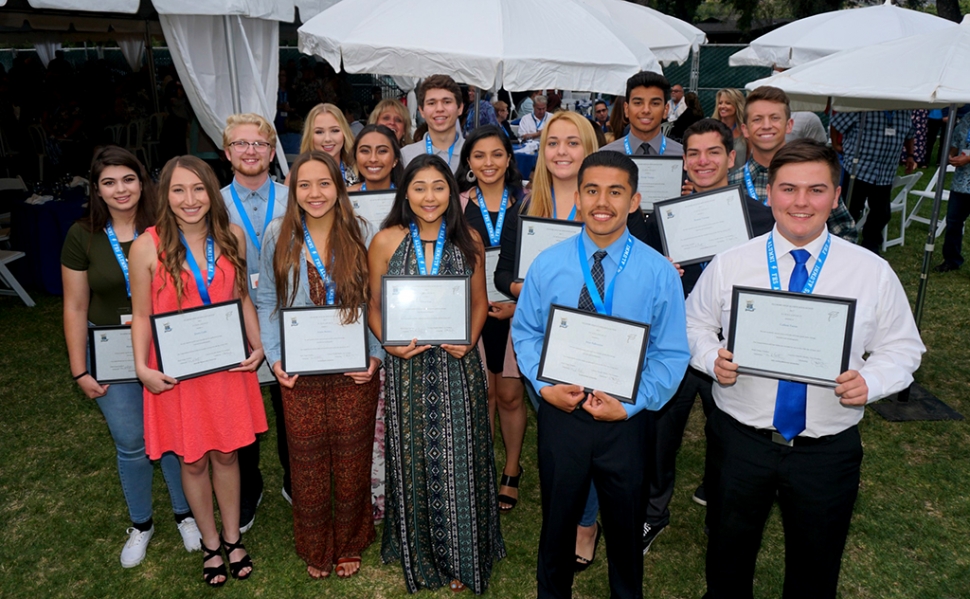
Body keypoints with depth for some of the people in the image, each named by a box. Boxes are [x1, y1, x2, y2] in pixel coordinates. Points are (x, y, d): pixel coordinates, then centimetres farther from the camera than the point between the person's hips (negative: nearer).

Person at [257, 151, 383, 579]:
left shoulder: (359, 235, -2)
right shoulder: (278, 236, -1)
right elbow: (267, 302, 4)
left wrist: (376, 355, -7)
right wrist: (274, 358, -5)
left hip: (354, 372, 0)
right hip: (300, 375, 0)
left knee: (351, 463, 11)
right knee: (308, 464, 11)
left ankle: (349, 545, 35)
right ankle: (315, 551, 34)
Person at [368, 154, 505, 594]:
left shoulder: (468, 240, 1)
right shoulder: (386, 241, -2)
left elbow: (479, 302, 7)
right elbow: (373, 305, 3)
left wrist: (469, 340, -10)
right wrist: (388, 344, -13)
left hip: (458, 365, 1)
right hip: (407, 366, 0)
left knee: (459, 459, 8)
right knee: (413, 458, 11)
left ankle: (461, 556, 29)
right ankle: (419, 555, 33)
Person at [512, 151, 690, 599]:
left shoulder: (659, 272, -9)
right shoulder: (547, 265, -6)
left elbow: (671, 354, -6)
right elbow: (525, 331, 2)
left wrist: (630, 404, -16)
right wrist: (545, 385, -13)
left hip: (626, 418, -1)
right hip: (560, 411, 1)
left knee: (625, 528, 20)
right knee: (557, 523, 21)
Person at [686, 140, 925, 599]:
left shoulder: (873, 273, -5)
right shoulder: (728, 264, -6)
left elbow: (901, 348, 1)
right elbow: (695, 324, 4)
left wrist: (871, 381, -19)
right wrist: (712, 357, -17)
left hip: (829, 452, 0)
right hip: (738, 438, 0)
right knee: (727, 556, 21)